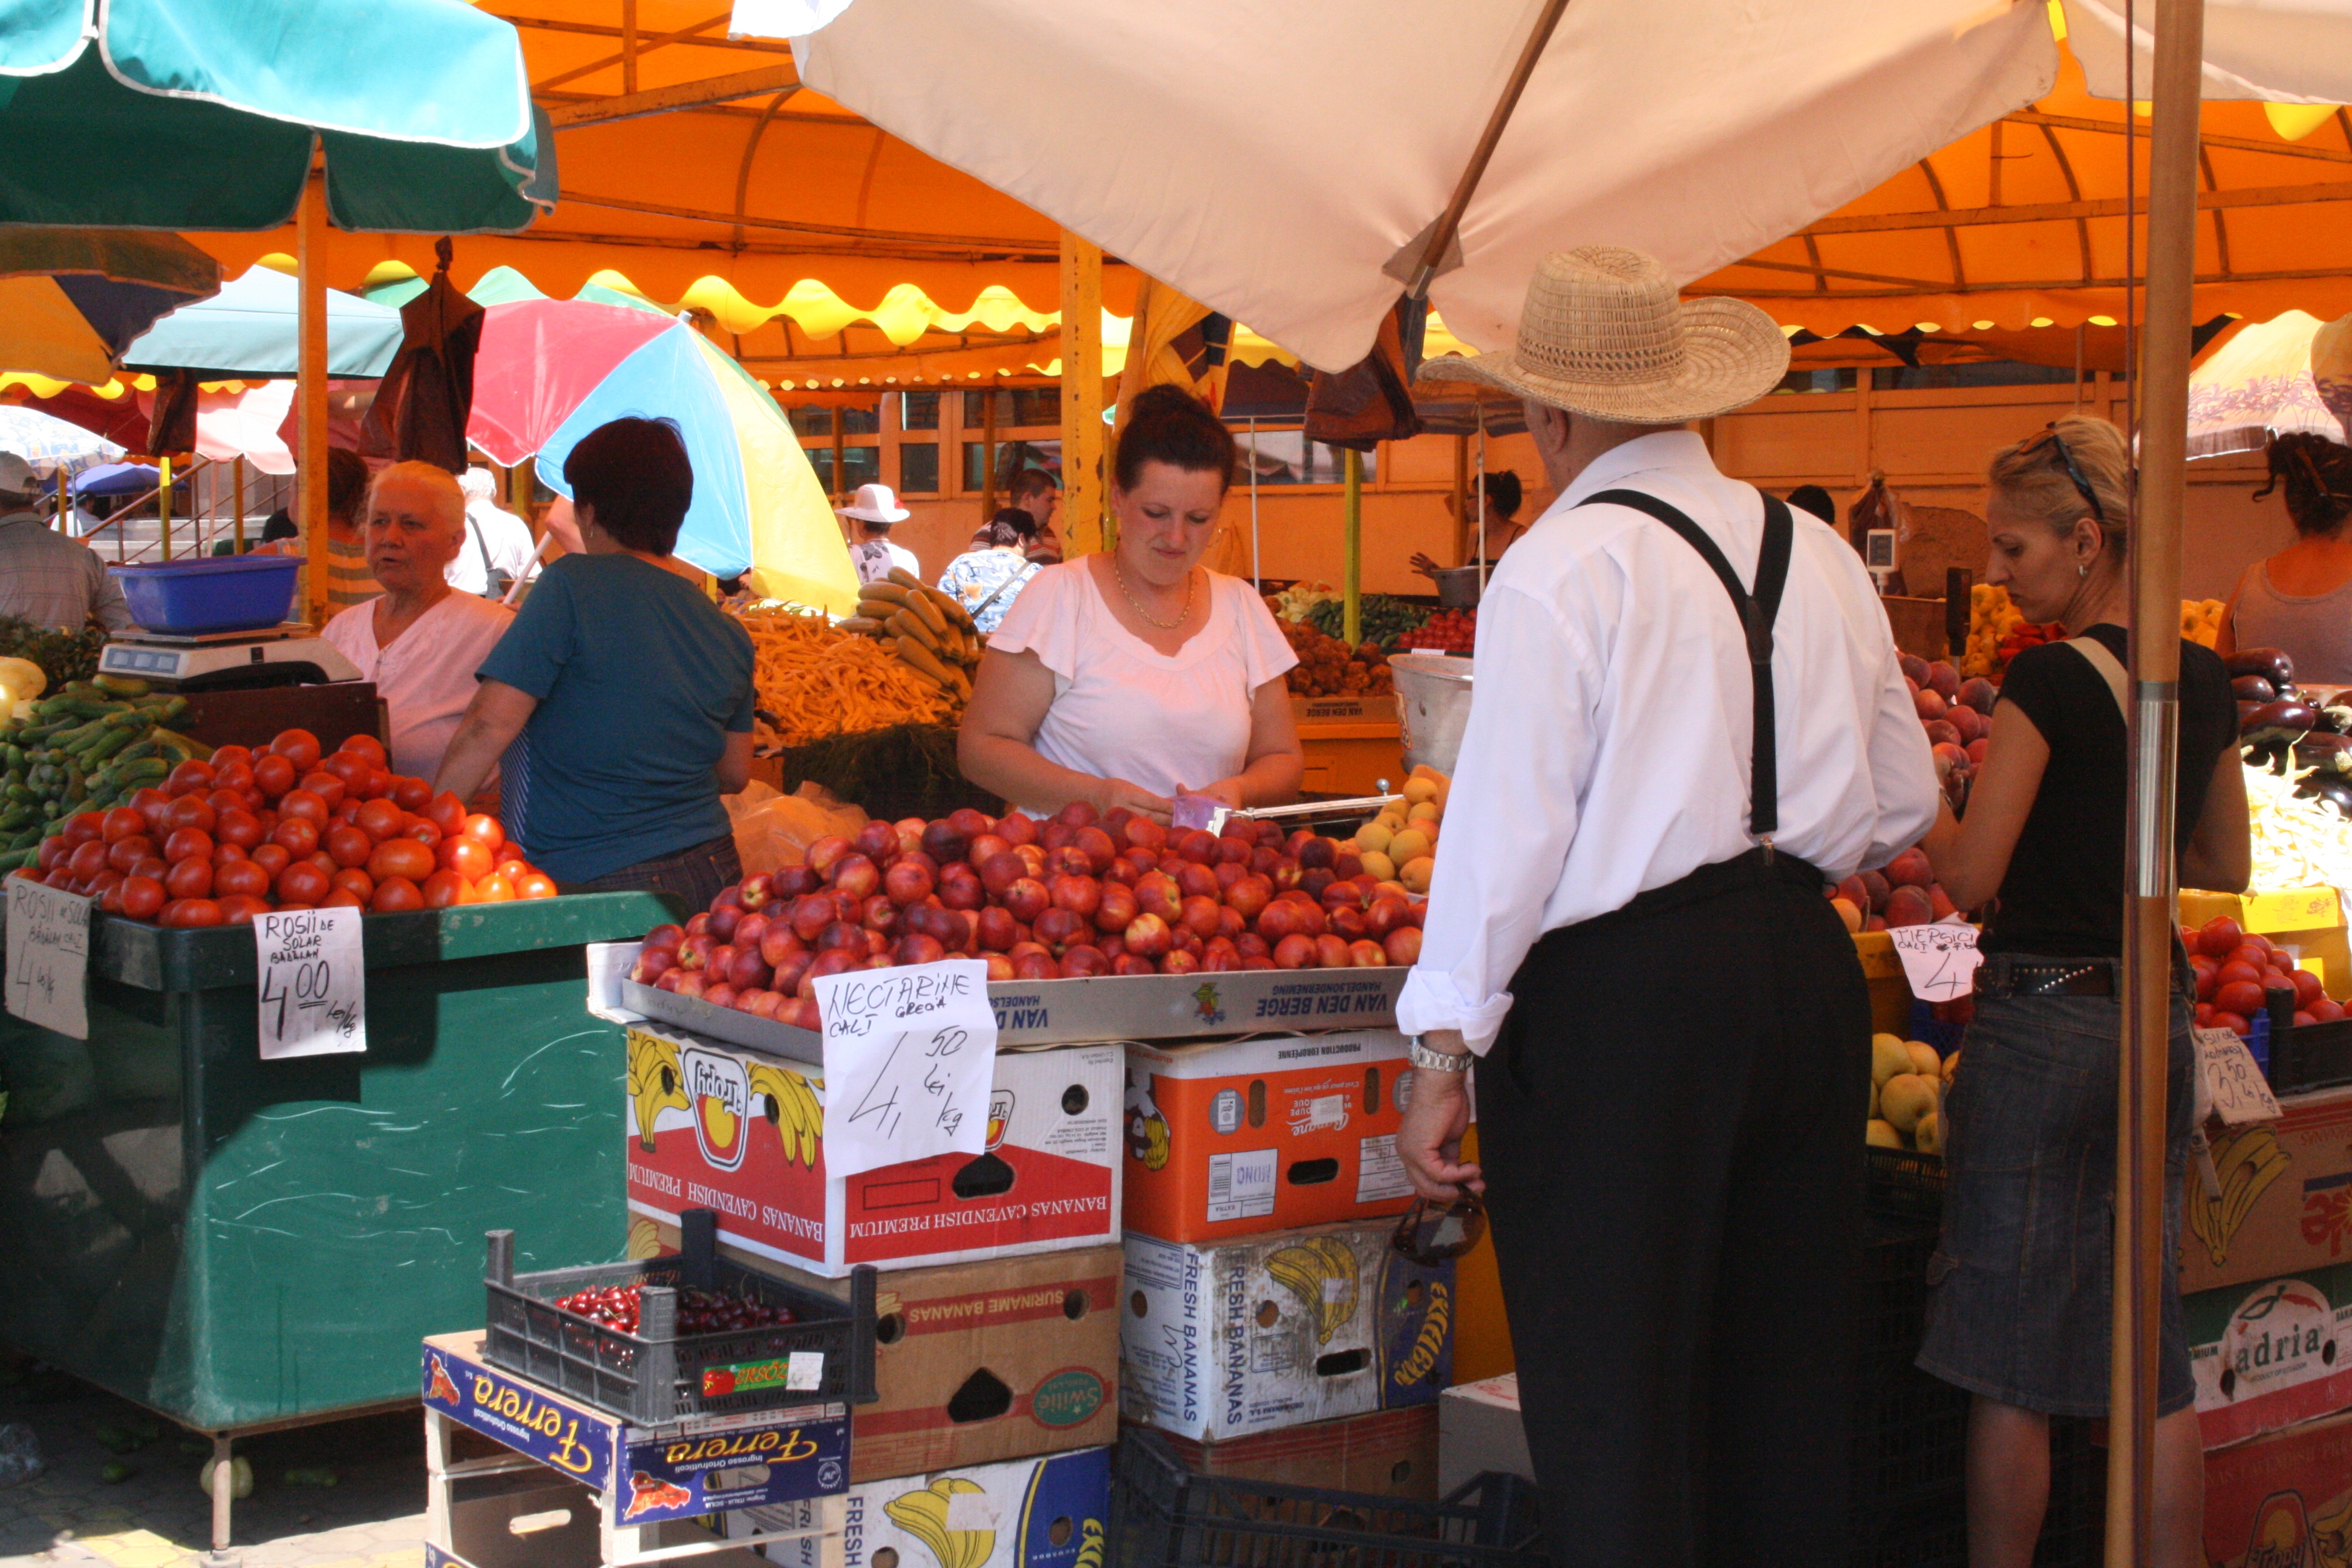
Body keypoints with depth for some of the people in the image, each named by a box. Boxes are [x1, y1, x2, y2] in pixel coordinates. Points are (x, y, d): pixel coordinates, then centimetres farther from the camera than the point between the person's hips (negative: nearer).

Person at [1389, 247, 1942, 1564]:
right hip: (1808, 970, 6)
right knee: (1788, 1369, 16)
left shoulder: (1559, 569, -9)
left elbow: (1508, 829, -12)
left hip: (1622, 1001, -6)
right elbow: (1906, 809, 17)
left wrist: (1443, 1056, -8)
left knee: (1614, 1405, 1)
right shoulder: (1821, 556, 10)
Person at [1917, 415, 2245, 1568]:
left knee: (2008, 1360, 3)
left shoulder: (2053, 678, -14)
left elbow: (1971, 878, -14)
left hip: (2043, 1020, -7)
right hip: (2160, 1018, 7)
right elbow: (2227, 868, 17)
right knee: (2153, 1351, 13)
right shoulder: (2205, 680, 7)